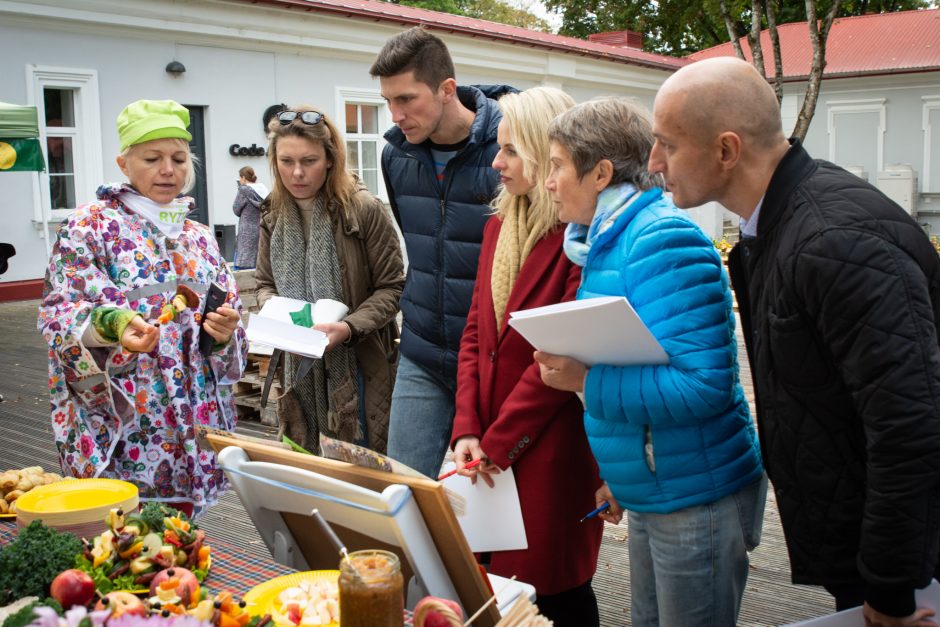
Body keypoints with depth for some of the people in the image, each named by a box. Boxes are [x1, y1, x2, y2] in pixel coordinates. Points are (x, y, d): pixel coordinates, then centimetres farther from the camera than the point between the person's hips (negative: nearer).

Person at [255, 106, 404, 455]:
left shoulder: (364, 210, -14)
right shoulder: (274, 216, 4)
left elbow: (391, 288, -10)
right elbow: (265, 283, 14)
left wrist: (348, 327, -23)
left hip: (358, 362, -5)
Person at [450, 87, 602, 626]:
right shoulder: (500, 227, 12)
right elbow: (476, 333, 10)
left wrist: (498, 440, -12)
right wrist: (467, 430, 0)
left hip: (552, 444, -7)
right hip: (492, 447, 7)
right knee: (497, 582, 14)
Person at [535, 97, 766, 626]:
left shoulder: (663, 240, -21)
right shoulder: (609, 242, 8)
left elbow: (704, 384, -28)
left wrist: (587, 380, -26)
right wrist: (618, 475, 19)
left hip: (699, 498, -9)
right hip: (650, 494, 9)